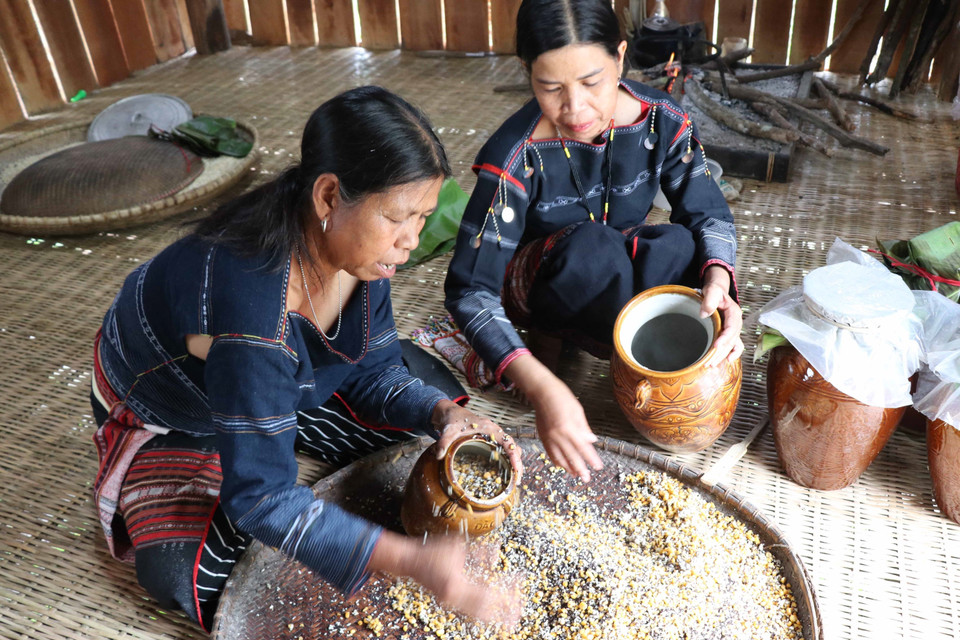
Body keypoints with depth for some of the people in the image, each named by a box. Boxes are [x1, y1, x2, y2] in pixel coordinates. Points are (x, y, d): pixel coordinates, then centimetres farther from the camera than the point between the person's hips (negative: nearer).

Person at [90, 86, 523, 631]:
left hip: (287, 384, 6)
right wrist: (412, 561, -46)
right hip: (169, 416, -5)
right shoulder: (249, 298, -44)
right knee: (186, 573, -25)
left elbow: (374, 372, -8)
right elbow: (261, 496, -39)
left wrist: (444, 412, -28)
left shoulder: (360, 249, -22)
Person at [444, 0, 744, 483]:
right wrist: (541, 388, -46)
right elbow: (470, 290, -31)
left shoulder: (661, 120, -18)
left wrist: (718, 281, -35)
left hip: (623, 277, 3)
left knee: (680, 246, -30)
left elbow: (707, 214, -10)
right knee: (590, 244, -36)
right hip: (535, 290, -3)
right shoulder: (515, 157, -29)